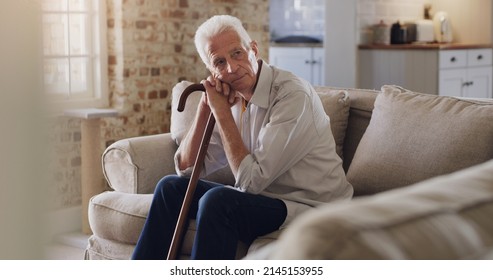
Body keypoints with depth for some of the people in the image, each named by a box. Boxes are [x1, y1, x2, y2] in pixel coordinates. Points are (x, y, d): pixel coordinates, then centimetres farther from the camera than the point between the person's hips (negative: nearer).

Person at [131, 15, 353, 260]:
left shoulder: (293, 95, -20)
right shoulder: (234, 100, 3)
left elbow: (252, 180, -23)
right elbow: (187, 168, 3)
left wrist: (221, 111, -18)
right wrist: (205, 107, -10)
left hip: (307, 208, -8)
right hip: (261, 197, 8)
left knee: (217, 200, -30)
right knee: (172, 187, 7)